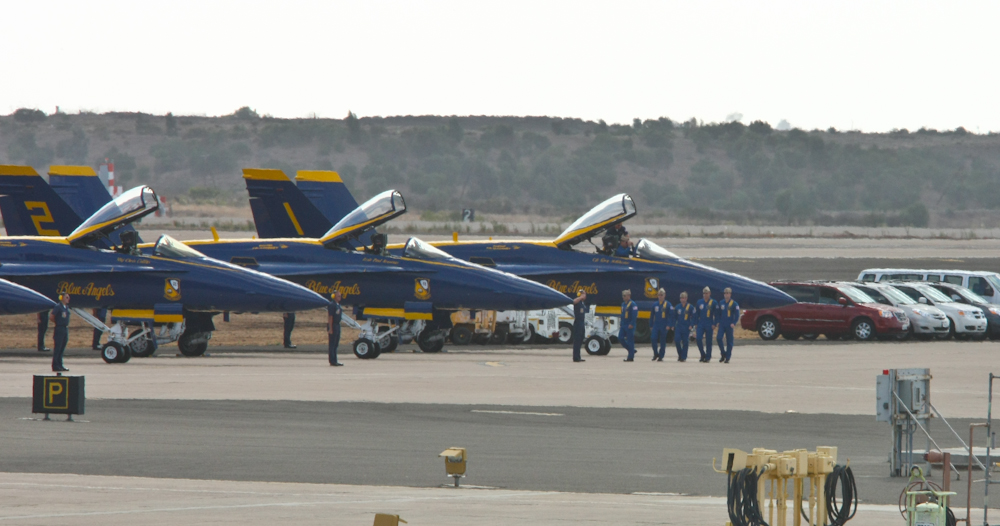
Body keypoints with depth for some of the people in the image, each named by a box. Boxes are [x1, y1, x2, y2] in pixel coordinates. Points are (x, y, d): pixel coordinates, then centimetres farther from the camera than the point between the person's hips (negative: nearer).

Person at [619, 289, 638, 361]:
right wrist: (621, 324, 19)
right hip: (623, 325, 9)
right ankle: (632, 350, 17)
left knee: (630, 340, -4)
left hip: (630, 326, -9)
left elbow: (634, 315, -17)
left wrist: (631, 324, -22)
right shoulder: (623, 304, 16)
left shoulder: (632, 304, -11)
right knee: (620, 338, 2)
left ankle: (630, 357, 0)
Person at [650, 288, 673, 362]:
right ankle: (655, 354, 6)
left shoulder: (668, 304, -3)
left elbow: (671, 316, -5)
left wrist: (669, 325, -13)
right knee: (653, 338, -11)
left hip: (664, 326, -3)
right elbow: (652, 315, 15)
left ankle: (661, 356, 11)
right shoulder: (655, 304, 8)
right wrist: (651, 325, 13)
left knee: (662, 341, 2)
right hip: (656, 325, 3)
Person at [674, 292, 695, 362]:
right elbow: (675, 317, 15)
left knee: (685, 342, -1)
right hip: (678, 327, 3)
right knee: (677, 340, -7)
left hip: (686, 327, -3)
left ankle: (683, 357, 5)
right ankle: (680, 354, 15)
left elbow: (693, 317, -1)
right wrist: (673, 326, 8)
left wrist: (691, 325, -10)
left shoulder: (690, 307, -3)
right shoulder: (677, 307, 8)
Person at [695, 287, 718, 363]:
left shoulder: (713, 302, -2)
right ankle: (703, 355, 7)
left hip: (709, 325, -3)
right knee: (698, 339, -10)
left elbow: (716, 314, -1)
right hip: (701, 324, 3)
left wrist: (714, 324, -8)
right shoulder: (699, 302, 8)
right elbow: (697, 314, 14)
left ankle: (708, 357, 9)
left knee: (708, 341, 1)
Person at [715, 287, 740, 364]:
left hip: (729, 325, -3)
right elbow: (718, 313, 17)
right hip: (722, 325, 4)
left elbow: (737, 315, -4)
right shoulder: (721, 303, 10)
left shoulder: (734, 304, -3)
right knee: (719, 338, -10)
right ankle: (723, 354, 6)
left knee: (729, 341, 1)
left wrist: (734, 323, -14)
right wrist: (717, 321, 6)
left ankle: (727, 358, 7)